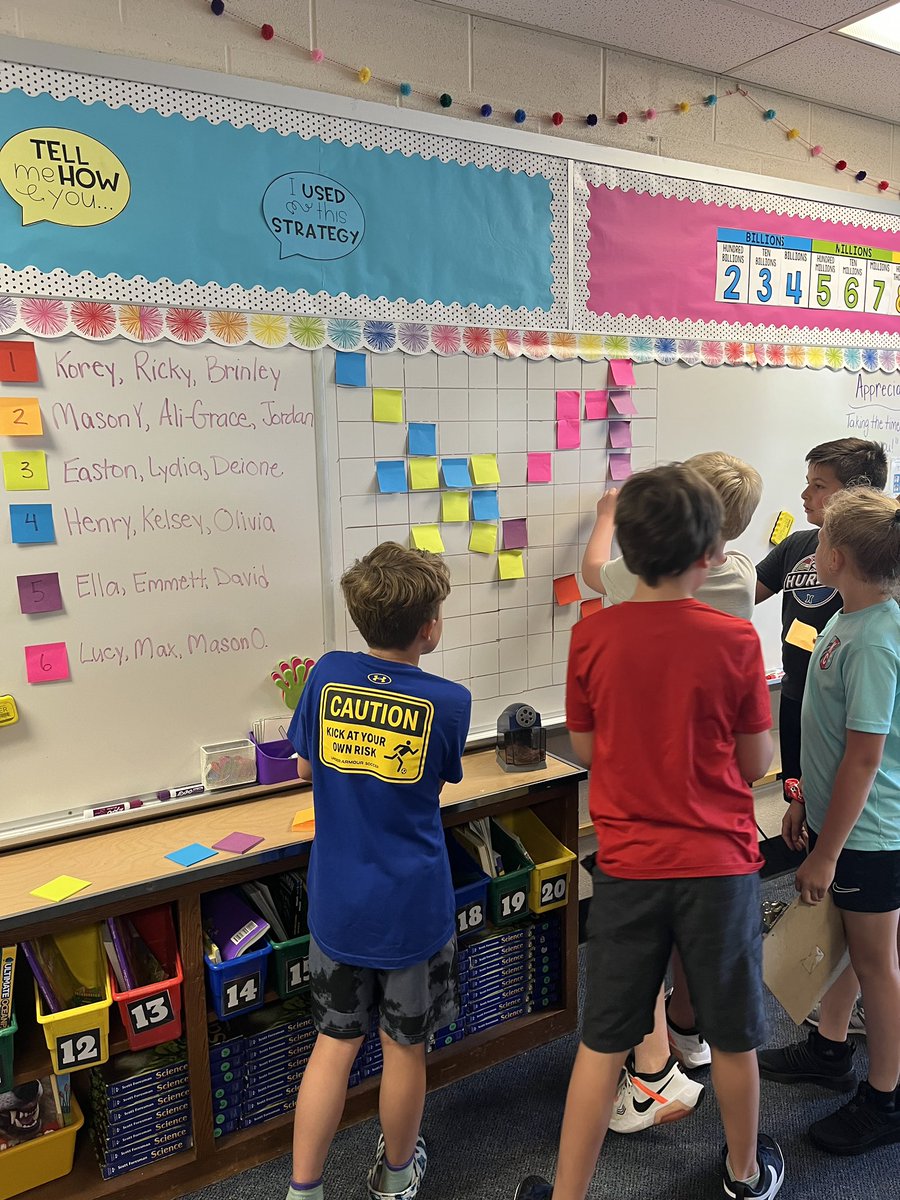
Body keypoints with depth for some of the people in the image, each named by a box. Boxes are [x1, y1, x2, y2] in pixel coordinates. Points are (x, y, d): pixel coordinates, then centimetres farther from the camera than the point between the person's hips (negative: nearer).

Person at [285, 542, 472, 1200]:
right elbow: (441, 783, 2)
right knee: (405, 1047, 18)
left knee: (335, 1043, 18)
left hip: (337, 903, 2)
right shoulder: (449, 702, -16)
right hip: (413, 909, -2)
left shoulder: (327, 674, -9)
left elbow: (307, 766, 6)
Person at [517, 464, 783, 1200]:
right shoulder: (735, 641, -13)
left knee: (603, 1042, 13)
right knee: (733, 1035, 21)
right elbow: (756, 762, -3)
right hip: (719, 864, 0)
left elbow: (585, 749, 2)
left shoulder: (592, 636, -10)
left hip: (628, 864, 1)